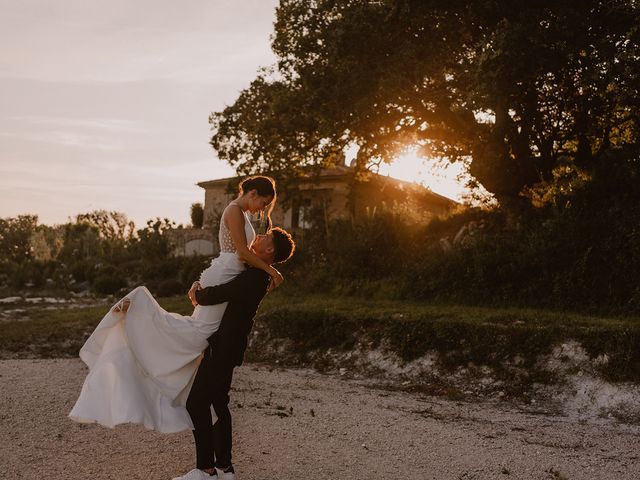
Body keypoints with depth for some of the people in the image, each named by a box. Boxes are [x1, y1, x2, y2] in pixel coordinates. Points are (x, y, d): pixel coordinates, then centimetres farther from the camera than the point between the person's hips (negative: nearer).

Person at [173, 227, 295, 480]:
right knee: (218, 404, 16)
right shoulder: (255, 274, 13)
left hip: (224, 348, -10)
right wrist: (200, 293, -1)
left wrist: (197, 294, -5)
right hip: (224, 347, 10)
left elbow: (216, 295, -27)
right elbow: (225, 291, 20)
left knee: (196, 404, -5)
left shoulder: (253, 276, -20)